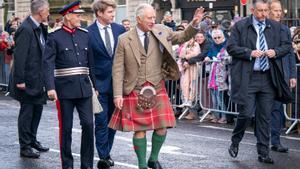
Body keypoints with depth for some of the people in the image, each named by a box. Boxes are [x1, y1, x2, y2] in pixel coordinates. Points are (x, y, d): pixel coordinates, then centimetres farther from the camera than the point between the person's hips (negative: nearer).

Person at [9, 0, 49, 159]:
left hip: (38, 78, 9)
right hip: (28, 79, -9)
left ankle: (32, 140, 31)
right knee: (26, 112, 1)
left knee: (37, 109, 17)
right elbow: (19, 56, -21)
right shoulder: (26, 29, -20)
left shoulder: (40, 28, 7)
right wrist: (20, 80, -21)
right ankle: (25, 147, 11)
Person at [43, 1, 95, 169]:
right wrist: (50, 87, -20)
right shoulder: (55, 37, -3)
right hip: (65, 89, -3)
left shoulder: (85, 35, 10)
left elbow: (91, 62, 13)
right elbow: (48, 64, -10)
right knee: (66, 127, 4)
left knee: (88, 124, -1)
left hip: (84, 87, 4)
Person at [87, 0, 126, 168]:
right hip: (99, 83, -4)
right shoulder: (88, 33, -9)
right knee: (101, 121, -3)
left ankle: (106, 153, 24)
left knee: (113, 120, 11)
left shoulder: (120, 29, 3)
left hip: (117, 82, 4)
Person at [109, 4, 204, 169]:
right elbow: (118, 69, -4)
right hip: (134, 91, -3)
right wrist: (118, 94, -10)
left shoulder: (161, 31, 2)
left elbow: (182, 37, 11)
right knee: (139, 130, 1)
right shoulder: (124, 39, -5)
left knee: (162, 127, 2)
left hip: (157, 88, 3)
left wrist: (194, 24, -9)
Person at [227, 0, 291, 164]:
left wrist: (276, 52, -7)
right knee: (246, 113, -7)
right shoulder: (240, 26, 0)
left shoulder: (276, 27, 11)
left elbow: (287, 45, 14)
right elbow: (231, 47, -3)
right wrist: (250, 53, -15)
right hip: (247, 78, -3)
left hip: (268, 78, 4)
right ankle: (235, 143, 19)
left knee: (265, 116, 5)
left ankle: (263, 153, 13)